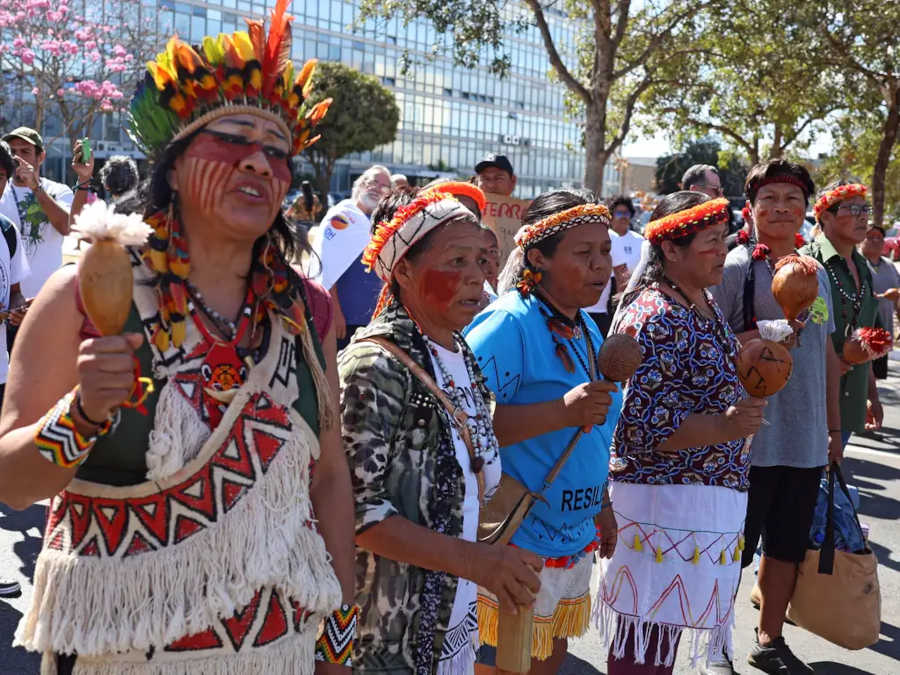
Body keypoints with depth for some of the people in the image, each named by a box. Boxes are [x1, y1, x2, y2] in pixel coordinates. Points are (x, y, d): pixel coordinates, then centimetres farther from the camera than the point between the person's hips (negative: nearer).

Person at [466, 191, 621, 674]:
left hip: (575, 540, 9)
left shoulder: (586, 327, 9)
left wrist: (601, 506, 22)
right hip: (518, 546, -9)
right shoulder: (509, 323, -20)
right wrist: (563, 412, -33)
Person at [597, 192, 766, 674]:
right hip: (662, 499, -9)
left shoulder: (705, 304, 10)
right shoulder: (654, 318, -20)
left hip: (706, 492, 9)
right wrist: (724, 426, -34)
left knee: (667, 625, 21)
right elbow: (644, 425, -24)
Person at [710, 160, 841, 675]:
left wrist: (834, 427, 17)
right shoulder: (735, 267, -8)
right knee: (732, 552, 4)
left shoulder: (817, 273, 11)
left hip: (807, 440, 6)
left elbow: (827, 352, 17)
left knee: (788, 547, 17)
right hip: (749, 438, -6)